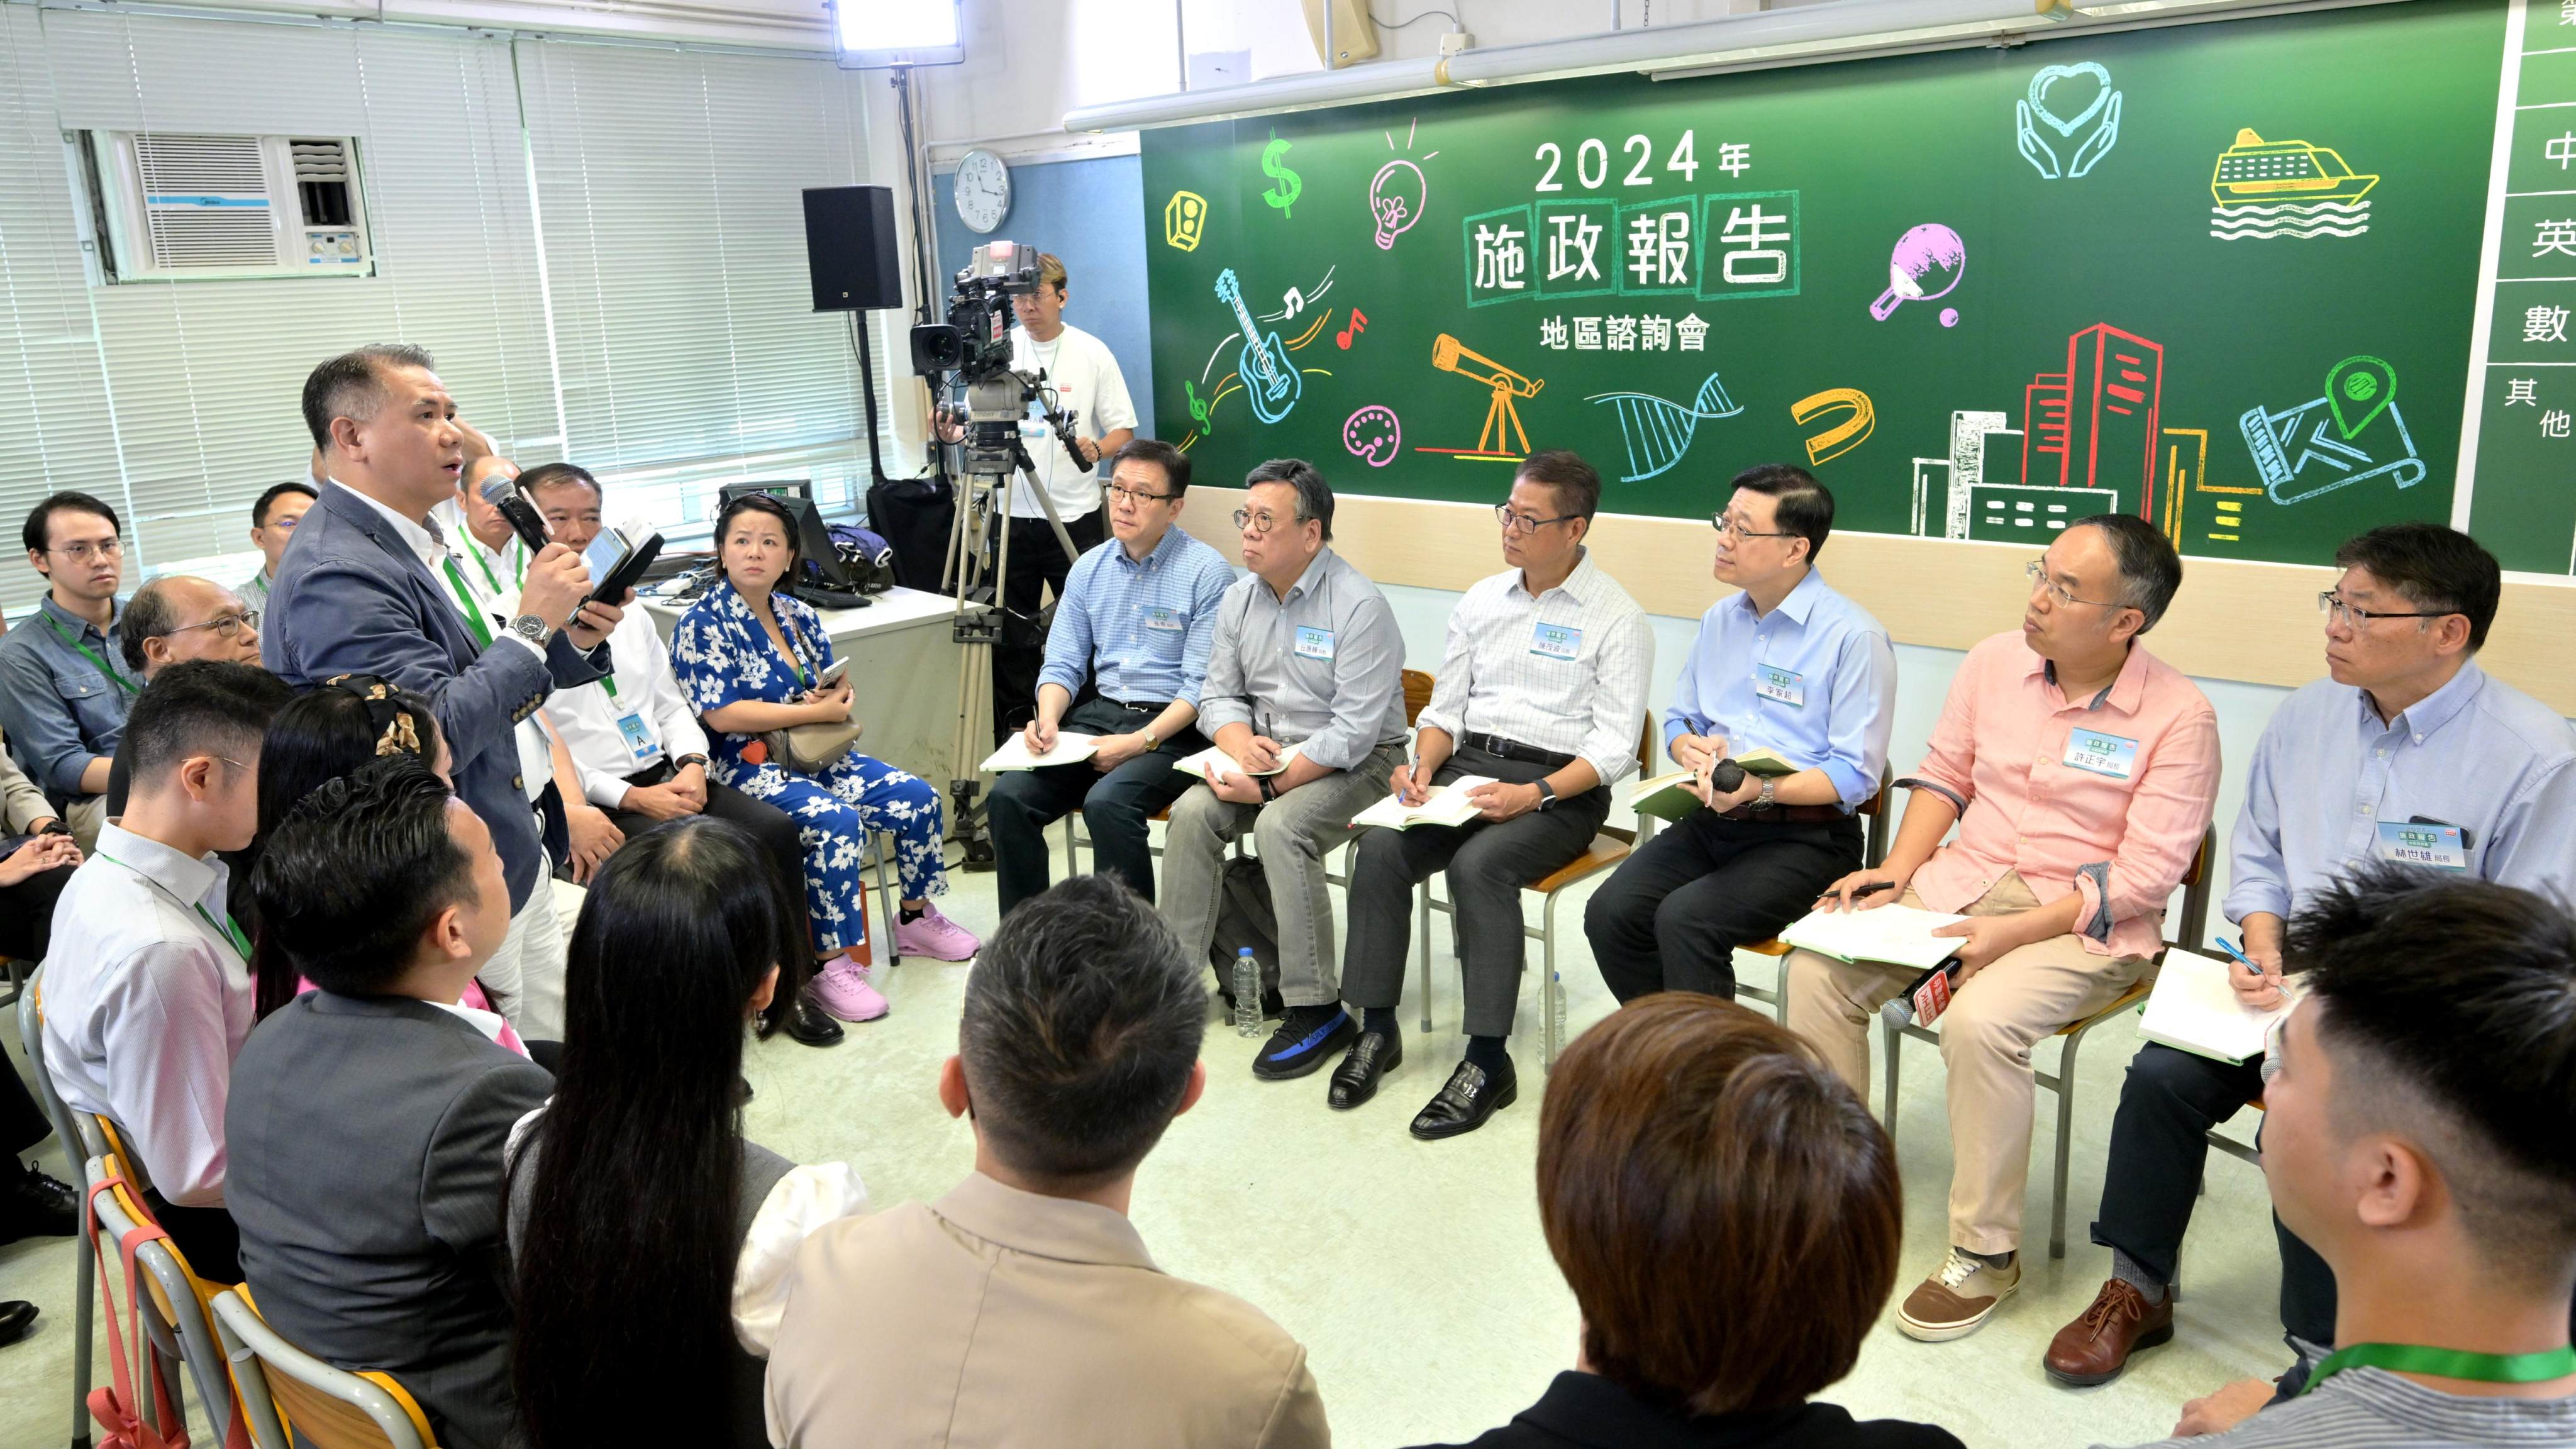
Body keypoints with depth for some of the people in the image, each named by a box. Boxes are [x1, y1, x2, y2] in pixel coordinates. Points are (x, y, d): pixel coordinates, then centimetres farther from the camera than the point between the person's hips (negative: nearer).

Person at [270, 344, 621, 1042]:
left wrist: (572, 642, -1)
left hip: (513, 863, 9)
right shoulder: (337, 573, -21)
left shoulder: (409, 541, 10)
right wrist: (533, 623, -19)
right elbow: (438, 734, -28)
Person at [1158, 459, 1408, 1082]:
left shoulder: (1359, 606, -18)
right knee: (1192, 812, -18)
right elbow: (1219, 694, 9)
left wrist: (1271, 784, -23)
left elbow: (1353, 731, -22)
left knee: (1280, 825, -31)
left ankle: (1318, 1011, -21)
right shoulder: (1239, 598, 5)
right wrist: (1242, 744, -14)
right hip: (1269, 751, 7)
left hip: (1357, 762, -6)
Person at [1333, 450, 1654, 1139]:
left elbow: (1613, 747, -9)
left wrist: (1535, 795, -22)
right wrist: (1423, 766, -5)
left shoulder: (1617, 618, -3)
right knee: (1380, 849, -21)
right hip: (1468, 767, 5)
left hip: (1561, 786, -5)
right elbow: (1445, 708, 16)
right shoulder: (1482, 600, 14)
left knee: (1479, 865, -33)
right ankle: (1376, 1029, -10)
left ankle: (1488, 1059, -23)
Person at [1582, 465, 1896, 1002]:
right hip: (1711, 822, 6)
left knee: (1685, 919, -29)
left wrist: (1759, 789, -25)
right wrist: (1691, 748, -2)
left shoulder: (1853, 636, -9)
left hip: (1805, 837, -6)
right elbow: (1677, 720, 22)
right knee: (1609, 912, -16)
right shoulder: (1720, 619, 13)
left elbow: (1857, 774, -12)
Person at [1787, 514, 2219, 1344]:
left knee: (1980, 1021, -33)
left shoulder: (2178, 716, -12)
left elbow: (2145, 874, -15)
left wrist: (2014, 933, -23)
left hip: (2088, 922, -5)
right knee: (1818, 967, -15)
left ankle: (1984, 1254, -12)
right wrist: (1896, 871, -3)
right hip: (1961, 881, 6)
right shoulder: (1996, 662, 3)